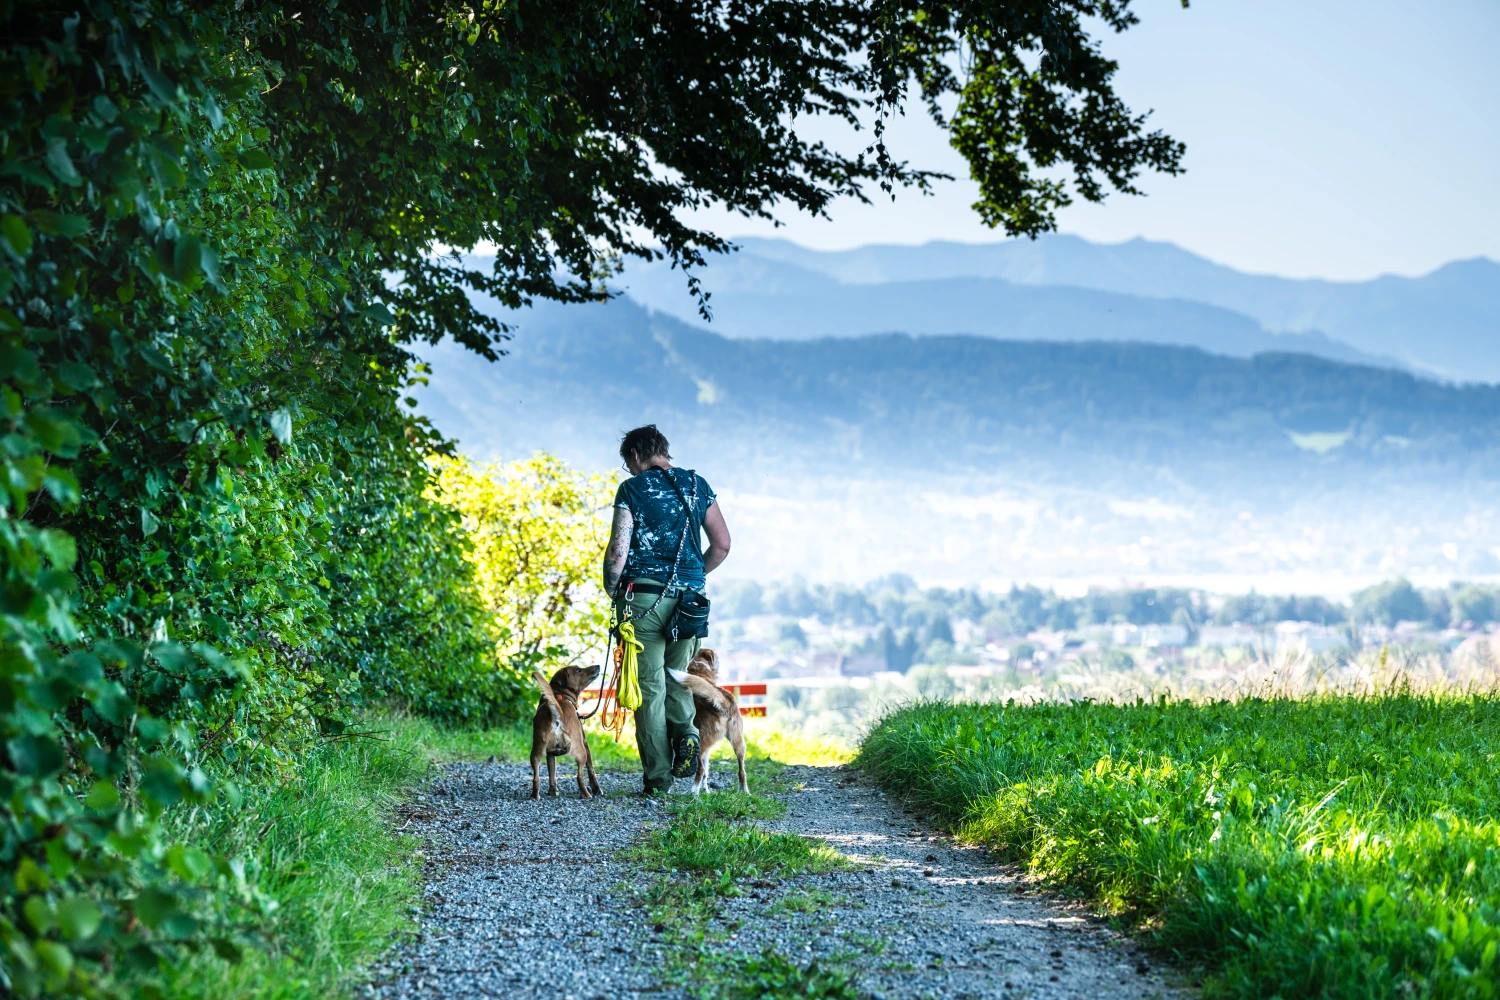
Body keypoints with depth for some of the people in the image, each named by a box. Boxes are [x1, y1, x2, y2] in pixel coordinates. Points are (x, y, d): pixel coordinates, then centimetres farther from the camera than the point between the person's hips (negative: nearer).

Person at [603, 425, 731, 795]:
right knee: (677, 678, 19)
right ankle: (685, 731, -10)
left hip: (643, 597, -3)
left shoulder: (633, 489, -3)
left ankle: (658, 777, 1)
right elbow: (722, 544, 9)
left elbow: (618, 550, -10)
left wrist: (611, 588, 7)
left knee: (650, 686, 3)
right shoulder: (696, 485, 9)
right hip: (689, 598, 3)